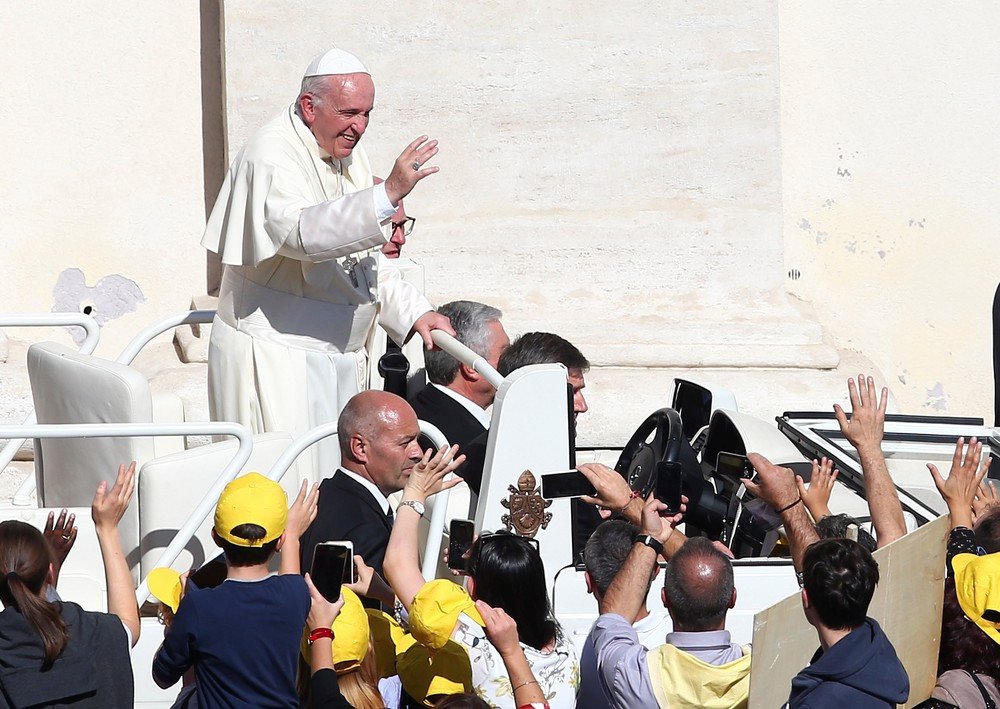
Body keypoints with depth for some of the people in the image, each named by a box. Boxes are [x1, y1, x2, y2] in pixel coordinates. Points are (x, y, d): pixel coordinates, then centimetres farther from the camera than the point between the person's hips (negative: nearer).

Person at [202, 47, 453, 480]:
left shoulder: (347, 153, 12)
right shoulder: (272, 155, -16)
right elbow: (301, 233, -35)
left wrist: (413, 313, 7)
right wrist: (387, 195, -40)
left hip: (338, 354, 9)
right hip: (274, 358, -9)